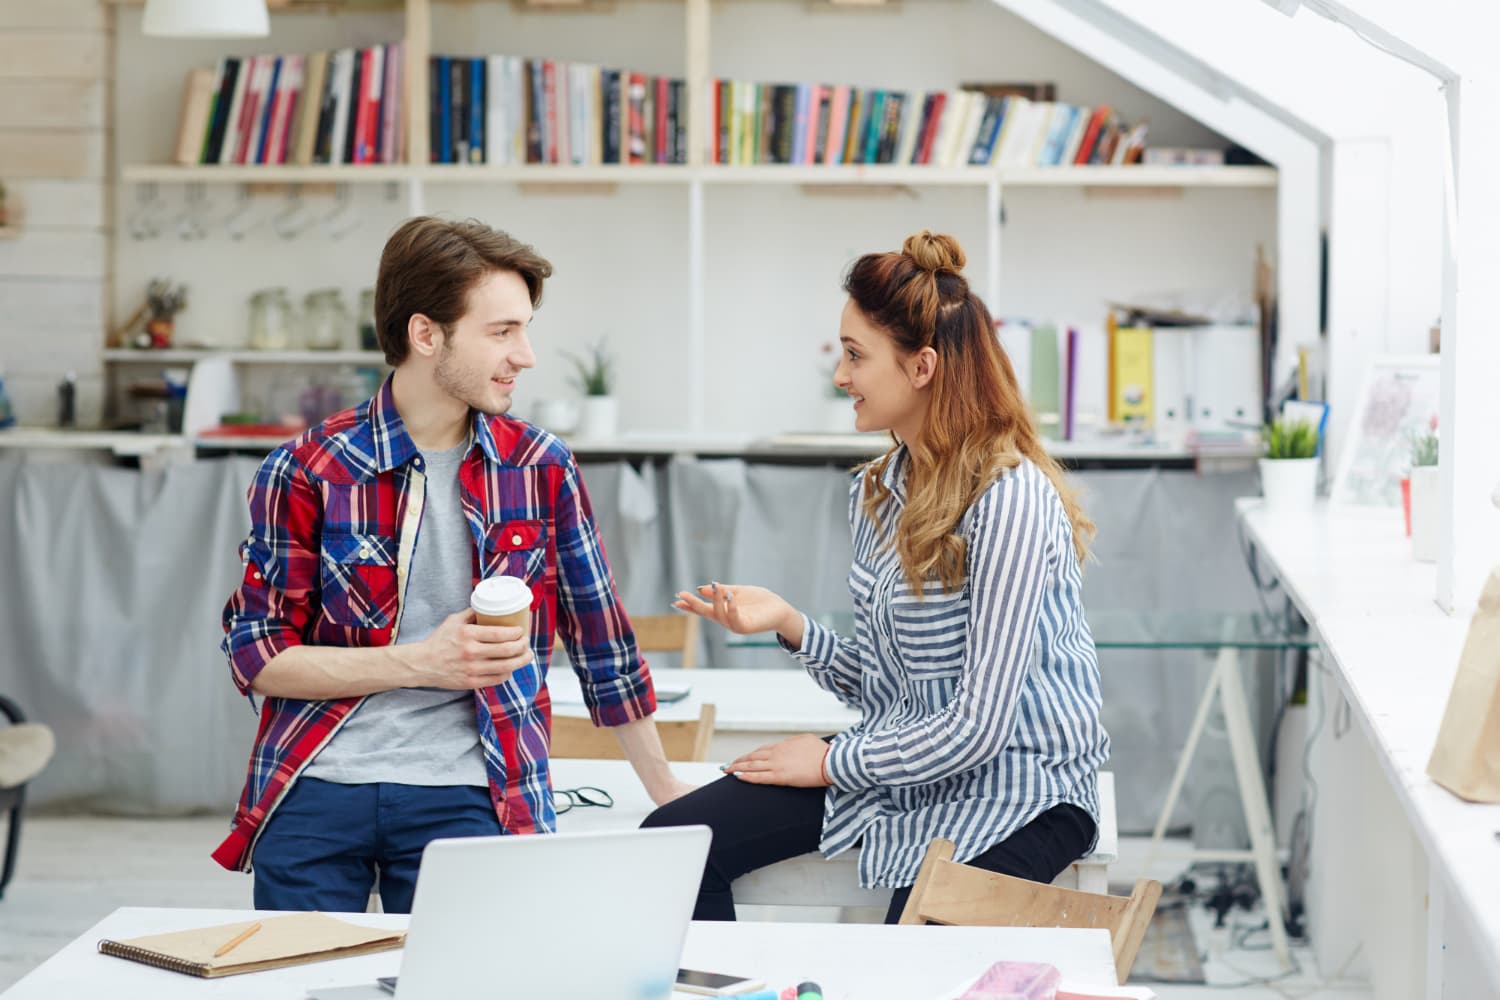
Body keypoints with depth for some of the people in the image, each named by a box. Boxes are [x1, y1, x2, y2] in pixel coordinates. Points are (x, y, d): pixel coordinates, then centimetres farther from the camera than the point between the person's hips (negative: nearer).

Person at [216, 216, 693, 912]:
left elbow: (603, 644, 14)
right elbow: (256, 657, -3)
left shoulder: (540, 468, 5)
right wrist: (419, 662, -14)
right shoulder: (306, 471, -3)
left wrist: (668, 795, 17)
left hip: (461, 796, 1)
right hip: (312, 789, -1)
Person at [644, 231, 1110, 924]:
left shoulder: (1009, 501, -21)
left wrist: (832, 762, -10)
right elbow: (881, 687, 11)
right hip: (902, 763, 8)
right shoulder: (877, 491, 6)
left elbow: (979, 725, -21)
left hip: (1012, 790, -7)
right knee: (671, 841, -7)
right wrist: (791, 626, -6)